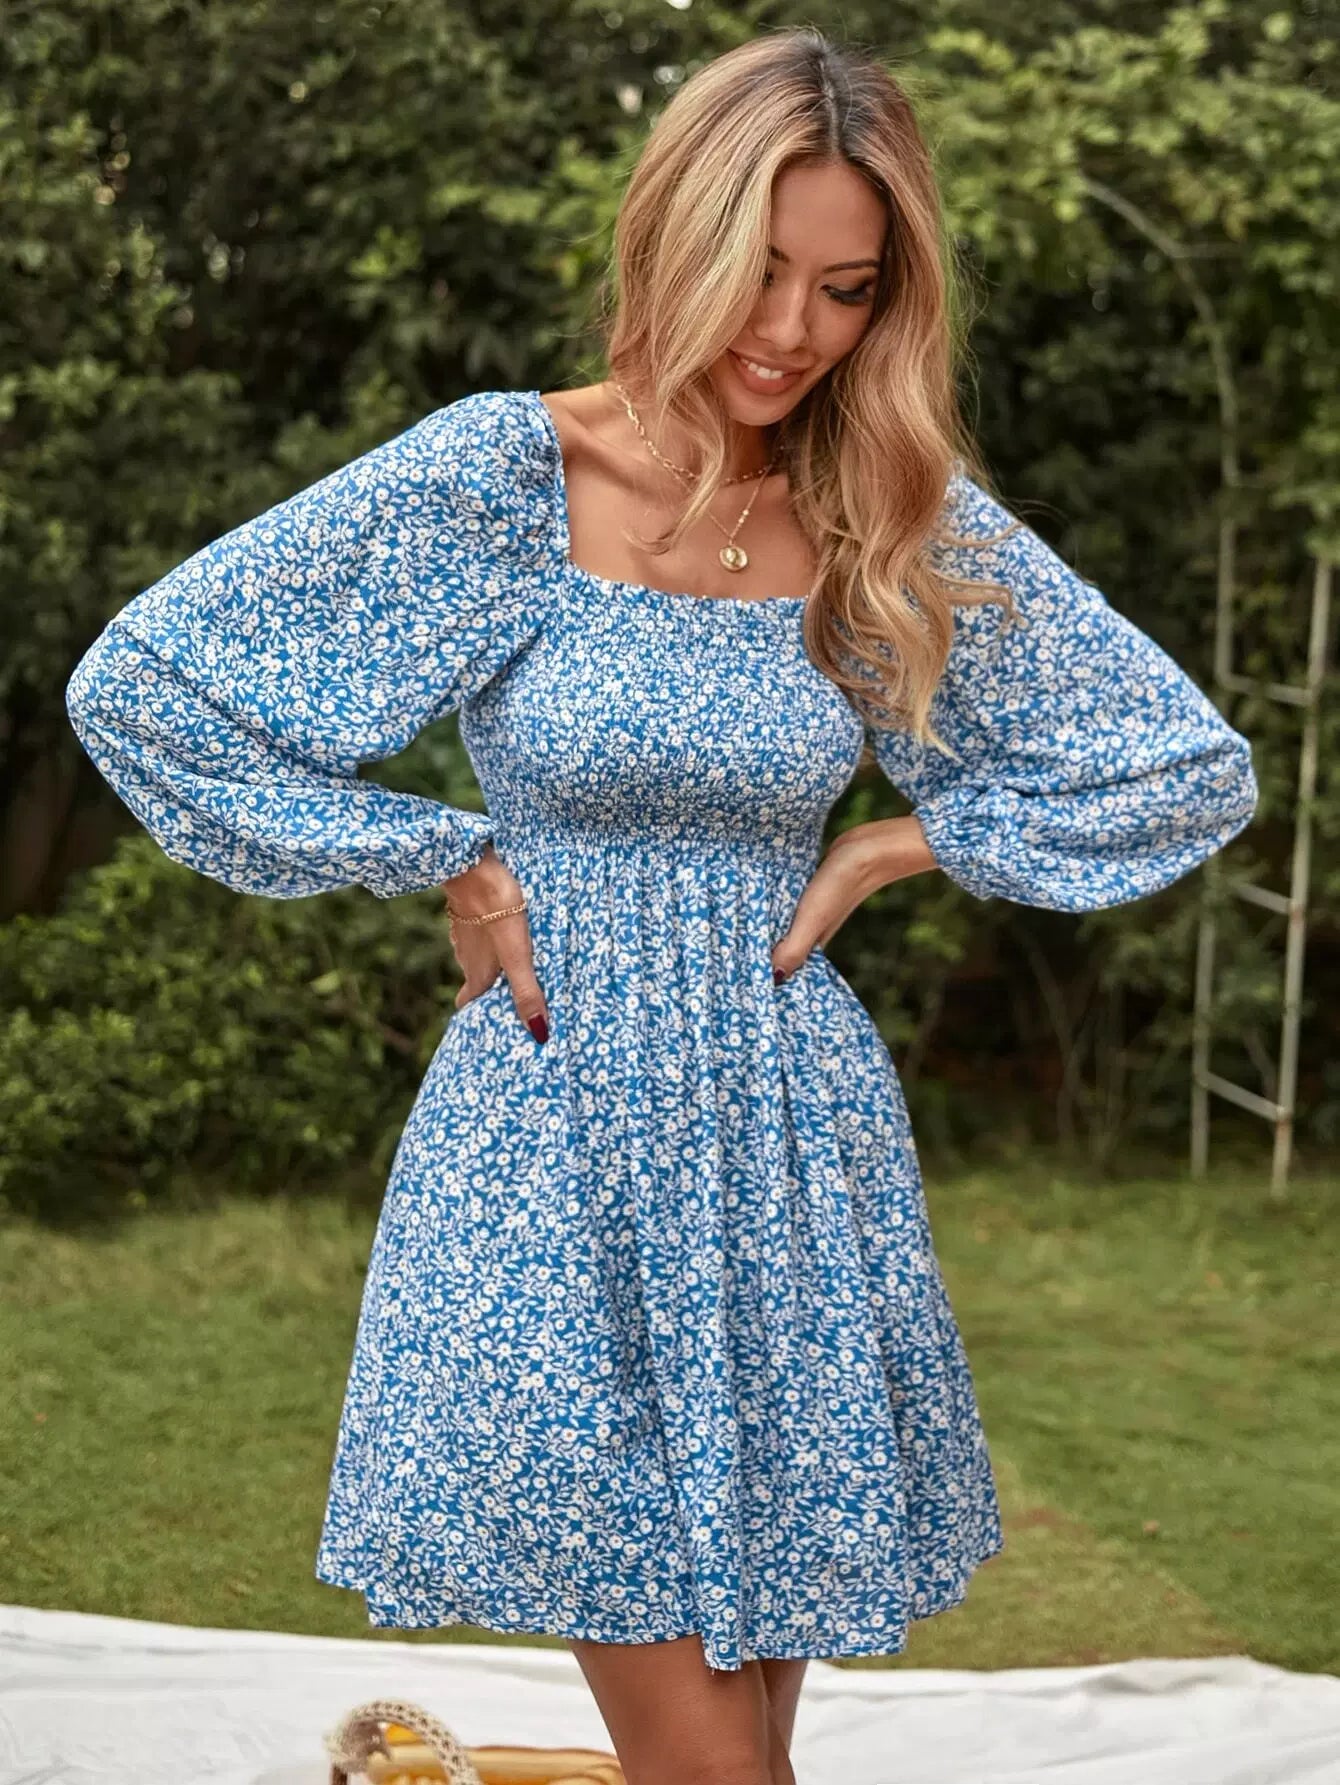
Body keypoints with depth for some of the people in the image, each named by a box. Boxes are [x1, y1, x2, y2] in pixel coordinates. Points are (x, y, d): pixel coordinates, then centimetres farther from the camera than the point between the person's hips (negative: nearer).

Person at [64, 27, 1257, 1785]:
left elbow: (1195, 765, 7)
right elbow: (140, 680, -7)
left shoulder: (905, 524, 1)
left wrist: (896, 844, 0)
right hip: (558, 1136, -3)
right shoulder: (499, 475, -7)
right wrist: (445, 858, -5)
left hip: (797, 1146, 3)